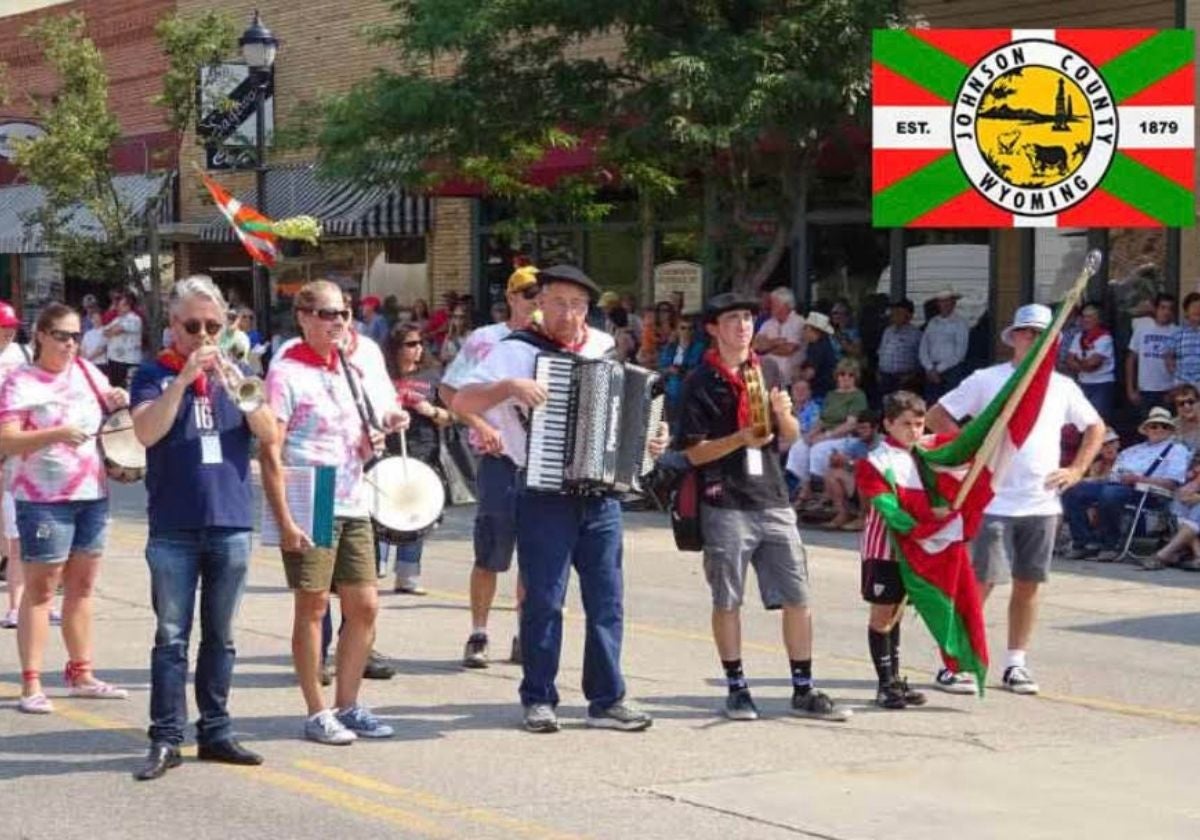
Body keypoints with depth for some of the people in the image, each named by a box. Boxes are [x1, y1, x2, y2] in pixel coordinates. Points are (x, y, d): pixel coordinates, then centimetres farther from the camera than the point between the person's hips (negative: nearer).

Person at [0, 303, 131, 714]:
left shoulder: (86, 371, 9)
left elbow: (111, 408, 24)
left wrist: (118, 400, 0)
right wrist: (56, 434, -29)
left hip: (92, 494, 6)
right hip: (44, 498, -6)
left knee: (82, 584, 13)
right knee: (41, 587, -3)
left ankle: (81, 673, 22)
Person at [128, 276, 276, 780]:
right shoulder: (155, 375, 3)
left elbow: (269, 433, -1)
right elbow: (146, 432, -14)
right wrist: (185, 377, -20)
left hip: (231, 525, 3)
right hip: (173, 529, -3)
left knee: (220, 637, 9)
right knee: (171, 636, -2)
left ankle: (215, 732, 17)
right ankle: (165, 739, 1)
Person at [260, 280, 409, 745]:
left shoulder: (352, 371, 14)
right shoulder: (286, 374, -8)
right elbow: (271, 452, -12)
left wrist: (382, 428, 1)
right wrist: (284, 520, -18)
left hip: (352, 506, 7)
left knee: (364, 606, 7)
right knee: (313, 606, 0)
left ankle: (347, 705, 19)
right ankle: (317, 712, 9)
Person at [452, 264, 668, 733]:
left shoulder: (605, 350, 12)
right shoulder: (518, 351, -2)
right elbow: (462, 402, -10)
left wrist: (654, 438, 5)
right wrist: (509, 386, -25)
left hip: (602, 496, 4)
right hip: (544, 497, -4)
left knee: (606, 601, 6)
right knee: (543, 601, 0)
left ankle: (607, 699, 12)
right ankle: (539, 700, 10)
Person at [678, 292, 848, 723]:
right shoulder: (701, 383, -1)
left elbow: (791, 437, 16)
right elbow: (695, 452, -6)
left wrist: (784, 414, -5)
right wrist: (741, 439, -20)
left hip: (772, 499, 4)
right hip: (726, 505, -4)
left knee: (797, 597, 2)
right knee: (727, 600, 3)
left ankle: (803, 690, 10)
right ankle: (736, 689, 15)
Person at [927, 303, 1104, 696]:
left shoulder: (1062, 387, 10)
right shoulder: (986, 380, 0)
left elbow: (1096, 427, 22)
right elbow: (936, 417, 1)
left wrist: (1077, 469, 10)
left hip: (1043, 504, 4)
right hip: (994, 502, -4)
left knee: (1028, 584, 8)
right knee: (981, 582, -6)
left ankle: (1016, 664, 18)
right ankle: (954, 663, 0)